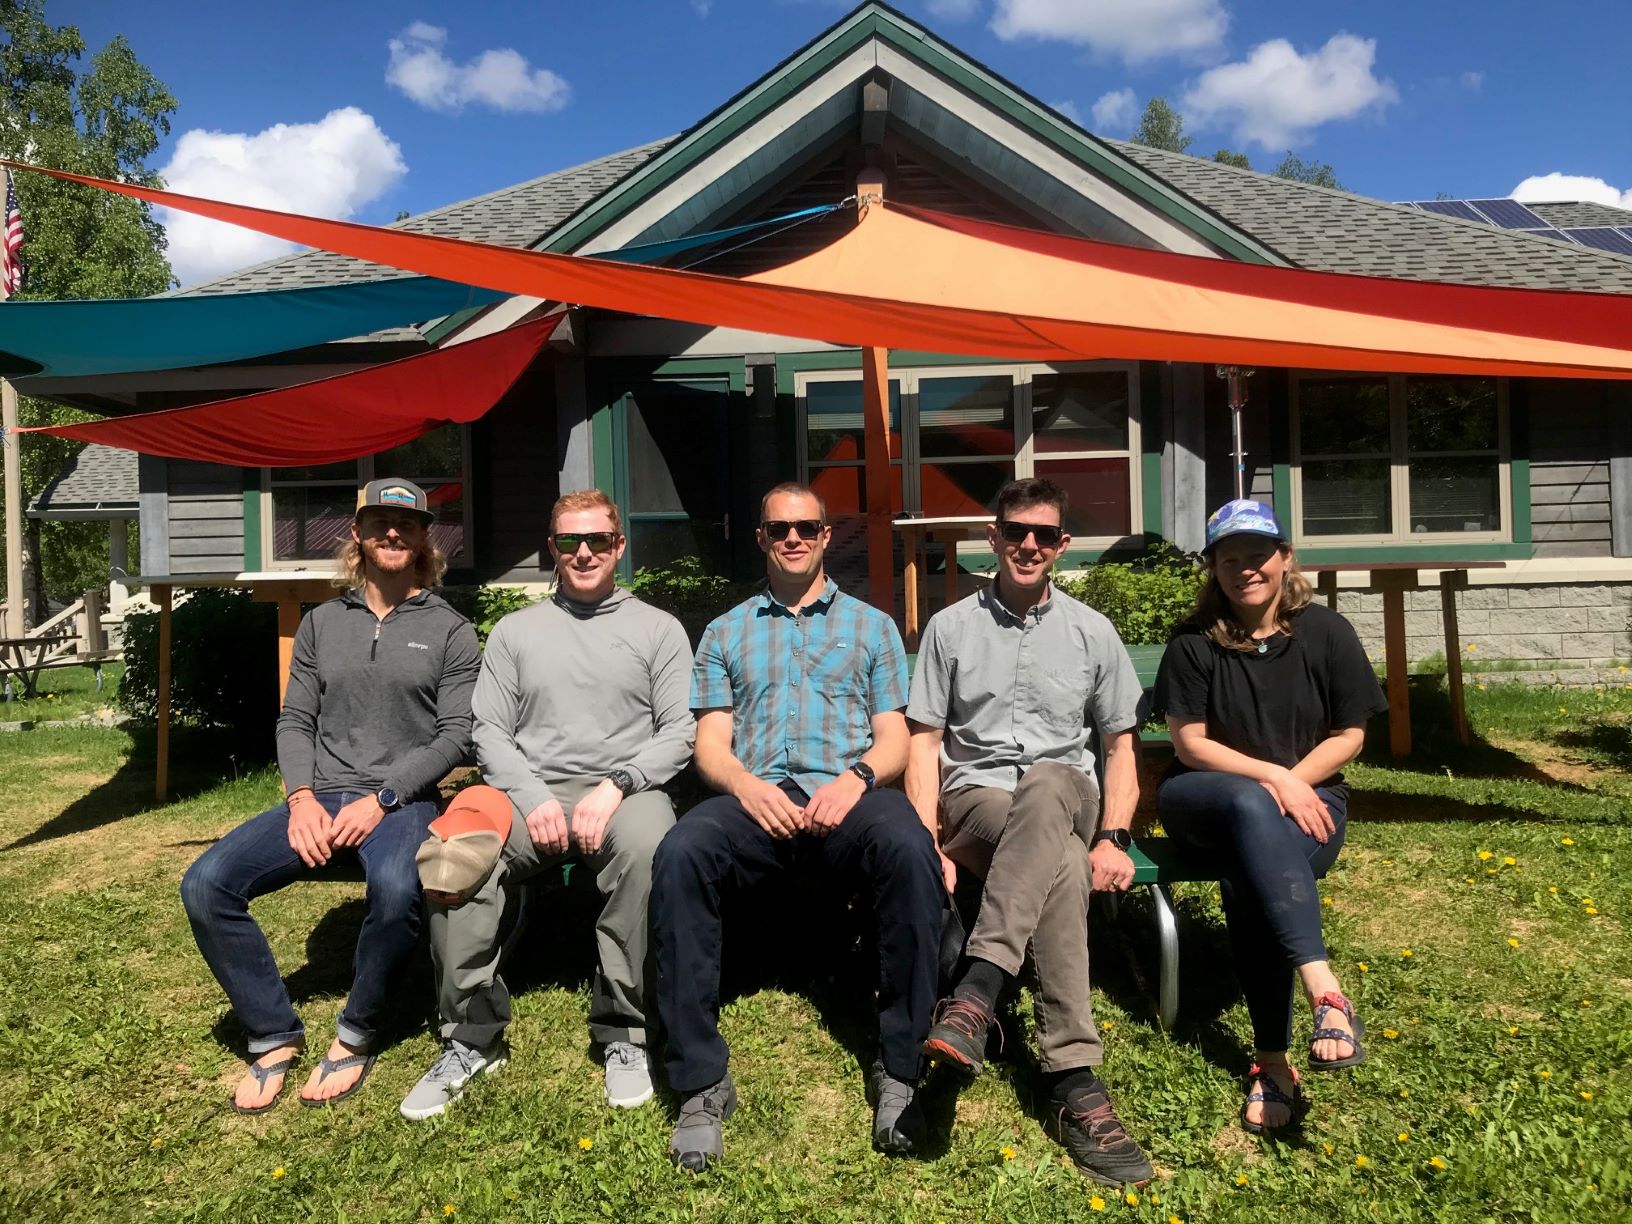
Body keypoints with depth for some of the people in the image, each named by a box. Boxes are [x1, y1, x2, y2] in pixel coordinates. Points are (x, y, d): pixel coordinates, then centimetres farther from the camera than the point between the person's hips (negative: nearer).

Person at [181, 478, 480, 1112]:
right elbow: (294, 720, 12)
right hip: (319, 797, 4)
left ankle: (356, 1035, -10)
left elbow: (455, 734, -3)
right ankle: (275, 1035, -1)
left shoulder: (449, 631, 5)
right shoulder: (322, 622, 16)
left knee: (397, 888, -37)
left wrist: (380, 800, -14)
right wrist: (302, 797, -6)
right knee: (205, 883, -17)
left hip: (402, 799, -4)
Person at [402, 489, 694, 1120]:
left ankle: (623, 1032, -19)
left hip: (627, 788, -2)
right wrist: (532, 798, -9)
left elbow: (679, 730, 4)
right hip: (531, 790, 2)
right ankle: (472, 1035, -12)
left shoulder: (657, 628, 13)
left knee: (646, 846, -38)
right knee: (450, 855, -29)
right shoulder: (515, 631, 19)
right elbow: (489, 730, 9)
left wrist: (615, 787, -12)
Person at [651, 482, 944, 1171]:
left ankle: (900, 1069, -22)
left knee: (910, 850, -36)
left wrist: (856, 778, -10)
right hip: (754, 795, 1)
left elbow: (893, 738, 13)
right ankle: (701, 1084, -23)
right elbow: (711, 742, 13)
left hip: (846, 793, 0)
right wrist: (746, 785, -10)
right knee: (678, 856, -32)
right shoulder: (726, 633, 24)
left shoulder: (871, 626, 22)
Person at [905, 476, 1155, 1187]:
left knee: (1044, 785, -41)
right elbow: (925, 743, 4)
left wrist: (1113, 838, -6)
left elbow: (1121, 747, 12)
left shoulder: (1093, 633, 12)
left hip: (1065, 797, 1)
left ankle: (975, 996, -48)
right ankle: (1074, 1083, -39)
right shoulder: (950, 629, 8)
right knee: (1063, 866, -38)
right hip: (976, 799, -1)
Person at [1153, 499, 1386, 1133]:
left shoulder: (1326, 633, 1)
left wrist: (1292, 783, -12)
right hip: (1205, 798, 0)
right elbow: (1189, 743, -5)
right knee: (1250, 806, -39)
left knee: (1247, 877, -34)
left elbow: (1350, 735, 3)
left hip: (1307, 801, 1)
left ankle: (1273, 1060, -30)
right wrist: (1271, 778, -16)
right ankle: (1323, 987, -46)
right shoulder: (1194, 643, -3)